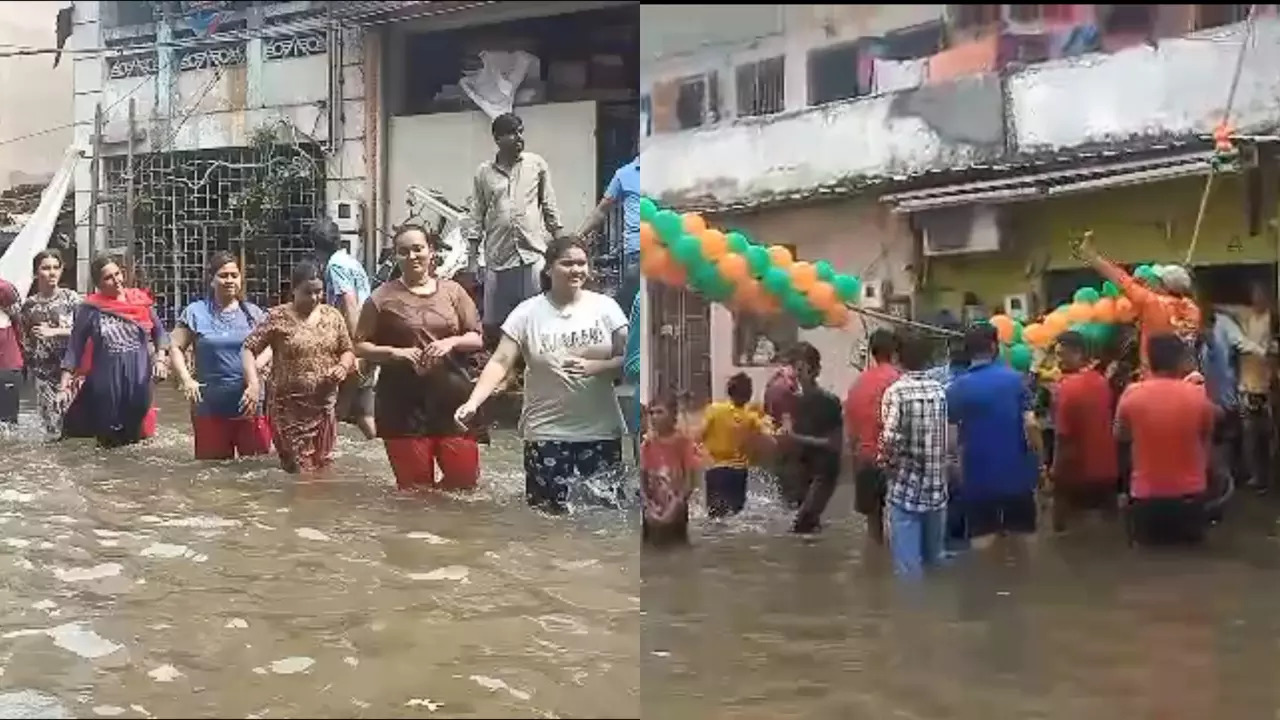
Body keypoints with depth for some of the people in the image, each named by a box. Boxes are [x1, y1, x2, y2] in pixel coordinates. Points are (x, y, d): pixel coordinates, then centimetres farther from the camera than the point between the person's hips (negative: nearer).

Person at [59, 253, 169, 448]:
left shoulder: (141, 301, 1)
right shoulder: (90, 309, -6)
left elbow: (159, 332, 14)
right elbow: (74, 348, -3)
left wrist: (160, 358, -2)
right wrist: (64, 386, -7)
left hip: (138, 379, 2)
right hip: (106, 379, -2)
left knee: (133, 431, 12)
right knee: (108, 437, 6)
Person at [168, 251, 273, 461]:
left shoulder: (253, 312, 9)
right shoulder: (195, 312, 2)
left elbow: (271, 345, 9)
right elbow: (176, 347, 3)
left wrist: (258, 364, -11)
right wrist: (186, 379, -11)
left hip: (250, 405, 2)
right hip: (211, 408, -2)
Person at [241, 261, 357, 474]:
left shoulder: (332, 315, 7)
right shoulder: (278, 317, -6)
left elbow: (347, 350, 15)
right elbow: (248, 349, -7)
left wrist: (343, 366, -8)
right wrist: (254, 383, -22)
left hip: (324, 406, 4)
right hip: (289, 408, -4)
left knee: (323, 468, 9)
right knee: (298, 472, -6)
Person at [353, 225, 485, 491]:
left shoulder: (452, 291, 7)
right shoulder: (383, 298, 0)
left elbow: (477, 338, 9)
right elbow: (360, 347, 1)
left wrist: (451, 342, -10)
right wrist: (396, 352, -14)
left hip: (452, 398, 2)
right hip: (403, 404, -2)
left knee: (466, 478, 2)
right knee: (414, 487, 4)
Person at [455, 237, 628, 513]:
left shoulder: (605, 306, 1)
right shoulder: (528, 312, -3)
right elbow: (500, 362, -8)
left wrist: (594, 367, -19)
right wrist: (473, 402, -21)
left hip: (601, 431, 1)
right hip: (547, 433, -1)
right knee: (552, 514, -2)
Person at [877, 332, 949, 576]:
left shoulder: (895, 391, -13)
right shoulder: (941, 390, 3)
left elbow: (891, 438, -22)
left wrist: (884, 462, -4)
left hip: (905, 488, -5)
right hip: (936, 487, 5)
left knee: (908, 564, -1)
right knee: (935, 557, 16)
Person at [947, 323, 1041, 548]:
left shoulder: (957, 387, -4)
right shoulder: (1015, 378, -5)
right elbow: (1030, 424, -11)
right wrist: (1036, 458, 3)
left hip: (978, 476, 0)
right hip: (1016, 472, 0)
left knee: (981, 541, 7)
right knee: (1022, 539, 12)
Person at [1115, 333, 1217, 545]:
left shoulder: (1132, 394, -10)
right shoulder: (1198, 394, -9)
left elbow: (1121, 434, 11)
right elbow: (1207, 437, 9)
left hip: (1146, 497, 0)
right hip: (1189, 495, 0)